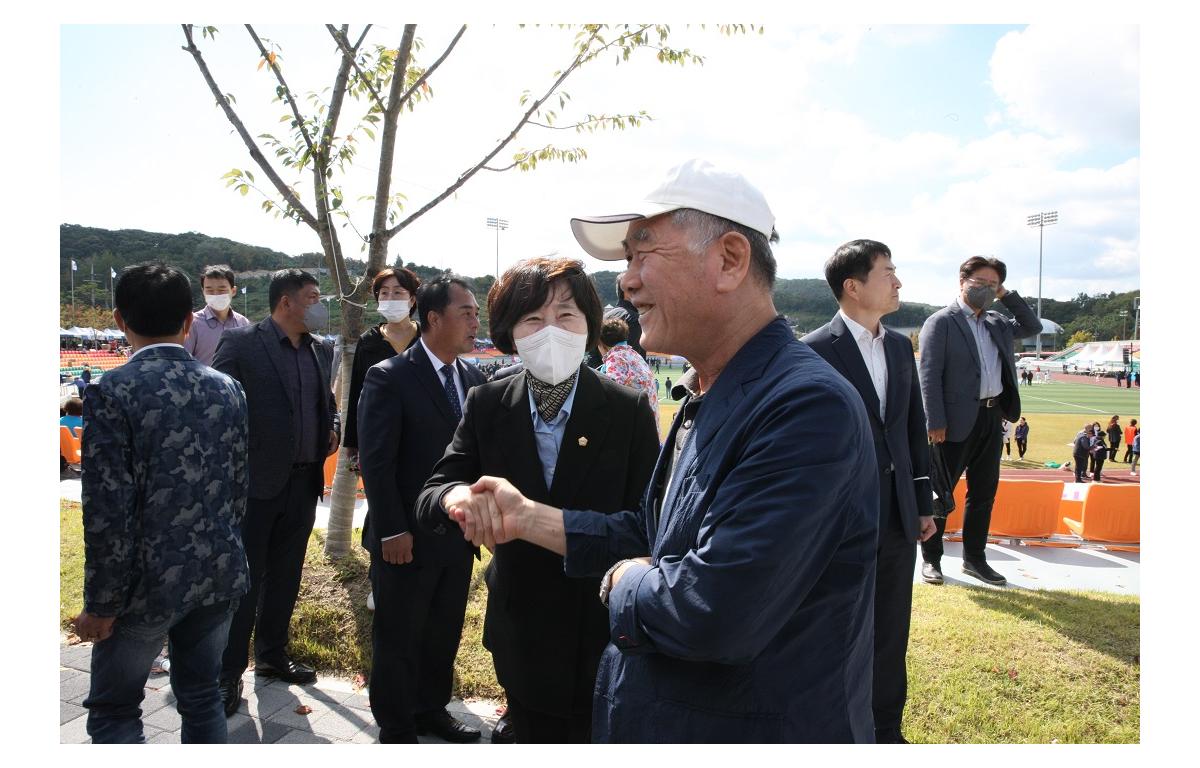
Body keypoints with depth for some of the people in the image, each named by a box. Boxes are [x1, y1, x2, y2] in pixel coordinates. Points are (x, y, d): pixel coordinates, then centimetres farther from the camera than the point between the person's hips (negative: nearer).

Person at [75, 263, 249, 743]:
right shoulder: (226, 388, -1)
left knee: (114, 712, 15)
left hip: (148, 582, -4)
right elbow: (239, 488, 5)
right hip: (219, 575, 5)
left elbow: (109, 512, -17)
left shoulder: (112, 392, -15)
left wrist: (101, 604, -7)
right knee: (202, 699, 19)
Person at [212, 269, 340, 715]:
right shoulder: (240, 344, -9)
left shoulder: (320, 351, 10)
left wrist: (333, 428, 1)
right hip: (255, 482, -6)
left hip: (303, 482, 6)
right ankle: (229, 673, 16)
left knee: (285, 577, 17)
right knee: (244, 581, 2)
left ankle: (272, 655, 33)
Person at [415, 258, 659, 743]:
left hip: (601, 633, -2)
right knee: (531, 739, 20)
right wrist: (456, 496, -31)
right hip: (520, 630, 3)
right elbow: (429, 498, -8)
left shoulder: (629, 410, -11)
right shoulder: (486, 406, -4)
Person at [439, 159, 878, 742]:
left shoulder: (809, 407, -27)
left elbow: (711, 613, -33)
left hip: (750, 735, -8)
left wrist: (619, 582, -14)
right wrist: (529, 518, 2)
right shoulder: (705, 399, 5)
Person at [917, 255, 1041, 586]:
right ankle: (931, 559, 16)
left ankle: (974, 558, 27)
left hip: (992, 418, 7)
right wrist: (936, 422, -17)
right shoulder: (941, 322, -8)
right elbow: (930, 375, -12)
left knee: (984, 493, 14)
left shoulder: (996, 322, 14)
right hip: (957, 421, -7)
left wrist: (1006, 295, 11)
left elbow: (1032, 326, 24)